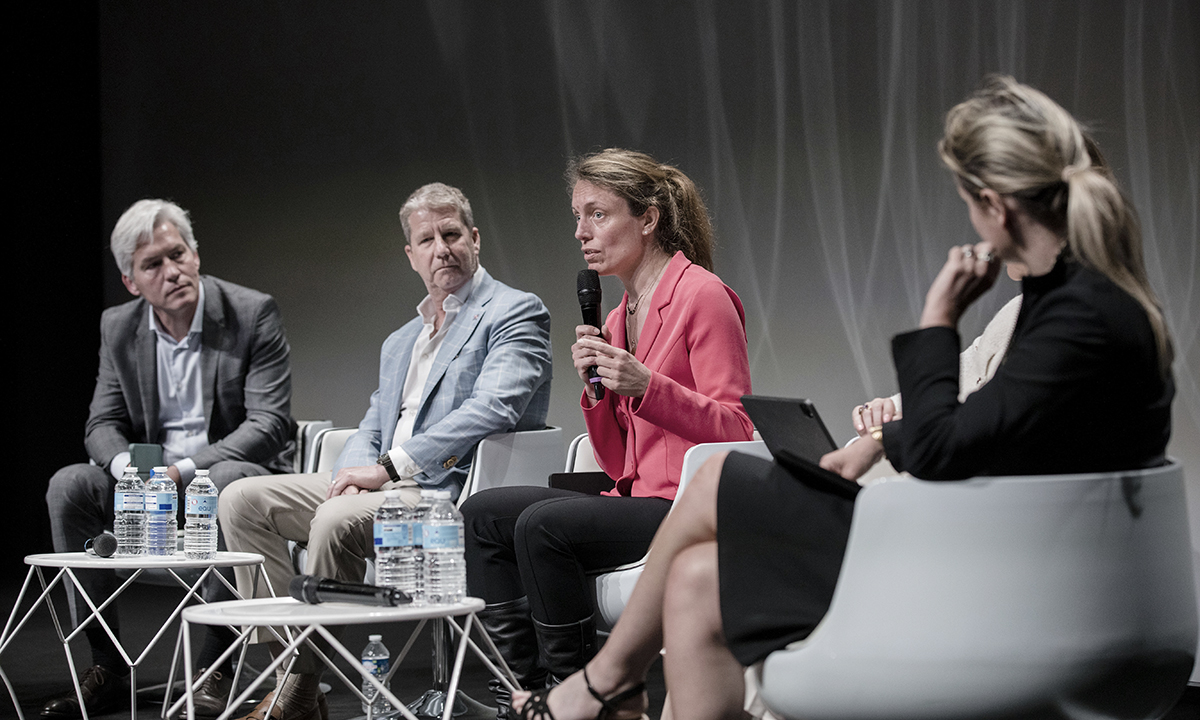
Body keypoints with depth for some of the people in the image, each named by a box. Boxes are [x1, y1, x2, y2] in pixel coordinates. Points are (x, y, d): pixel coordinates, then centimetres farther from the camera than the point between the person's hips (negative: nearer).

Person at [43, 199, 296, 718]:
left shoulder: (253, 314, -11)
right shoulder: (118, 327, 4)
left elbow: (269, 423, -17)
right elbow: (102, 424, 7)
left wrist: (183, 471, -27)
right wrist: (128, 466, -19)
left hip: (240, 469, -5)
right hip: (152, 481, 5)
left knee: (228, 482, -39)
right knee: (68, 486, -18)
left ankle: (215, 668, -29)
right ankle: (106, 666, -12)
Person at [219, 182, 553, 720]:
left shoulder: (516, 313, -2)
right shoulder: (400, 342, 26)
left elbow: (493, 409, -18)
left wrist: (387, 468, -20)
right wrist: (354, 472, -4)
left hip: (452, 491, -9)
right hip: (384, 488, 9)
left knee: (335, 520, -34)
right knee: (242, 499, -3)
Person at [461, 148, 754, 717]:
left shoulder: (701, 295, -7)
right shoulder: (619, 318, 17)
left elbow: (737, 430, -13)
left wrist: (646, 385, -22)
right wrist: (595, 389, 0)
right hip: (638, 503, 9)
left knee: (543, 524, -26)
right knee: (483, 512, 1)